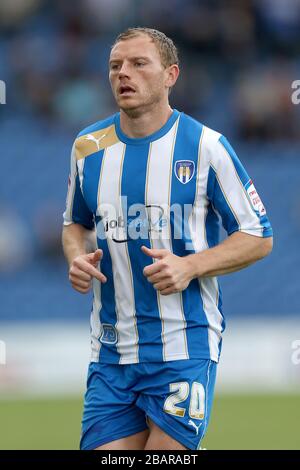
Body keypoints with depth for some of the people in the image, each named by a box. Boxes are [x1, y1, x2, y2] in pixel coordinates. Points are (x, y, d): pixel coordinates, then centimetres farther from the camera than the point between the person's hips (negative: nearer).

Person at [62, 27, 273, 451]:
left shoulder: (205, 146, -4)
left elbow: (259, 238, 0)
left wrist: (189, 266, -15)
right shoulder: (88, 147, 8)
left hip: (184, 350, -4)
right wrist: (77, 257, 1)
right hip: (110, 352, 4)